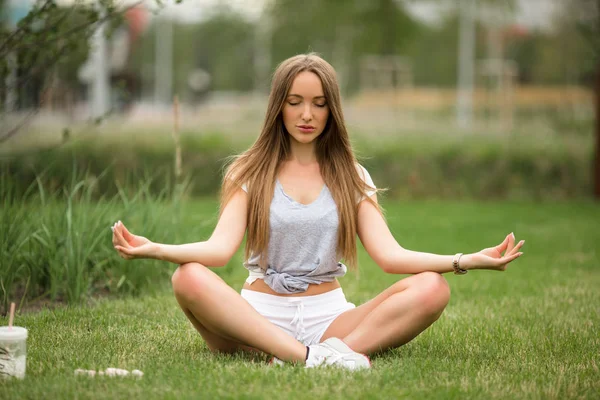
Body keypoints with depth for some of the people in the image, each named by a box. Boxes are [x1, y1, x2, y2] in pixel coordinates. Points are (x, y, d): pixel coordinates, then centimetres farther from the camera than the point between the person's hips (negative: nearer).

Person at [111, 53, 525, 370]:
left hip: (328, 316, 2)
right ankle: (309, 356, -40)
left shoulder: (351, 177, 13)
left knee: (432, 289, -23)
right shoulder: (250, 172, 9)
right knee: (189, 278, -32)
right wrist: (154, 249, -28)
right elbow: (220, 248, -8)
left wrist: (466, 261, -17)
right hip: (259, 314, -2)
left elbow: (390, 255, -1)